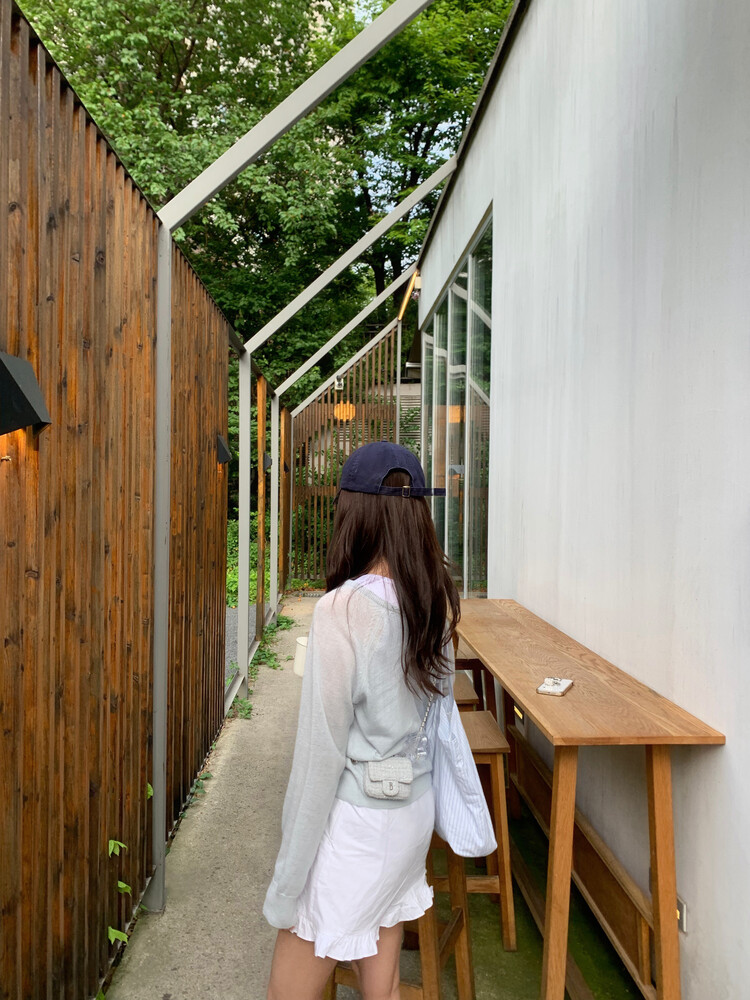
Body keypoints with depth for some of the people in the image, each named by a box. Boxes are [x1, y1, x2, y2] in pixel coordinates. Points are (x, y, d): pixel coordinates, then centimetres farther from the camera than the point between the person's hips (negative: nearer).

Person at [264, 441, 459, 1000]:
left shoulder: (344, 608, -23)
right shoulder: (437, 601, -3)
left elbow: (323, 749, -19)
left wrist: (290, 878, -9)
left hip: (357, 821, -7)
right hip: (415, 810, 7)